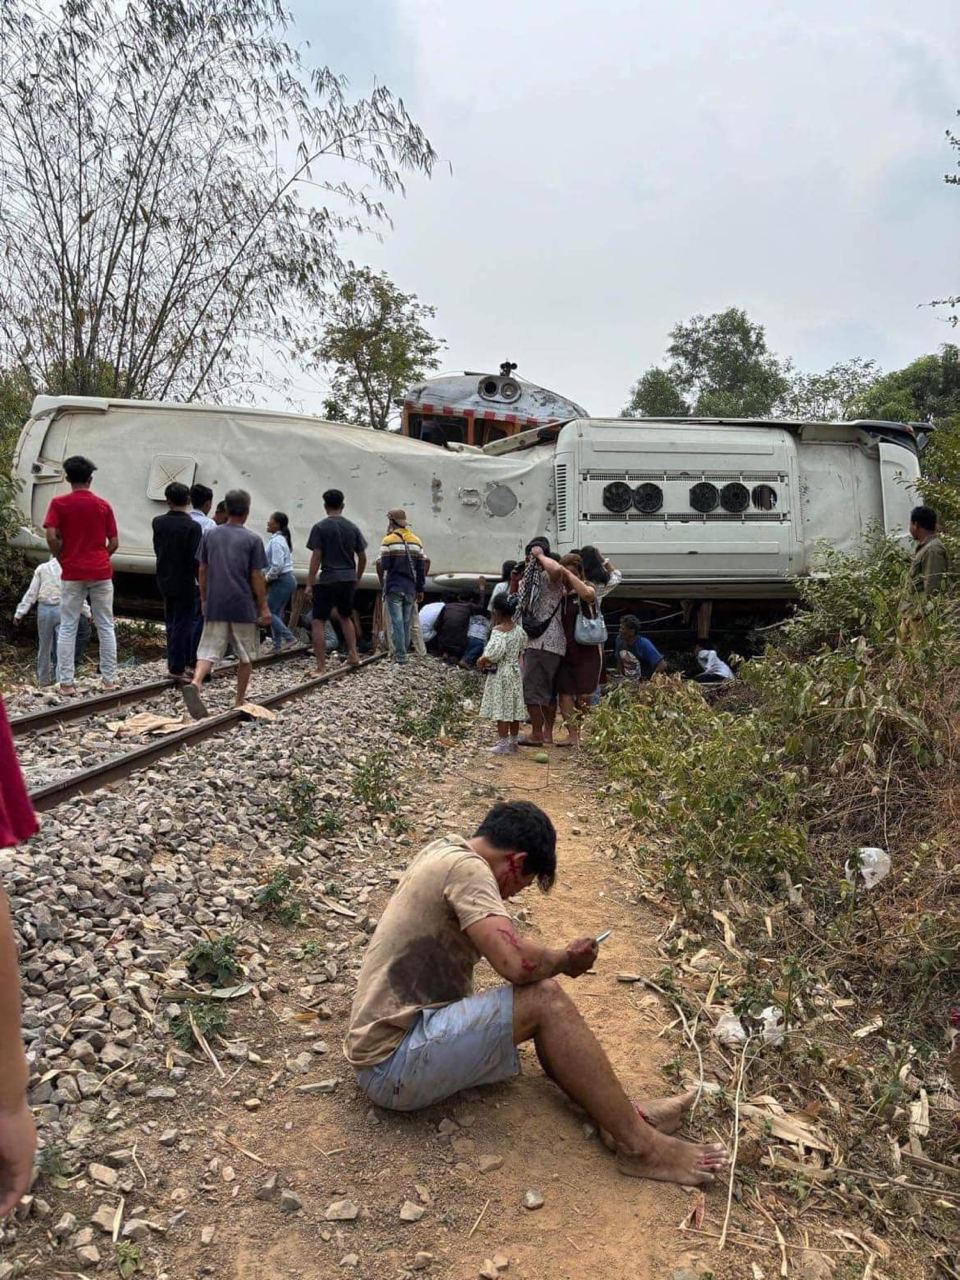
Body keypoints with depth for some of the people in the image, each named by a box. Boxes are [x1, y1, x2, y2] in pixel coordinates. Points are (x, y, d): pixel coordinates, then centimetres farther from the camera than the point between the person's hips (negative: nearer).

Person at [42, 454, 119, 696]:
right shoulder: (103, 505, 3)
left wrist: (62, 559, 2)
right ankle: (109, 679, 9)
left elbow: (51, 537, -12)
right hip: (101, 572, 1)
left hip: (72, 574, -1)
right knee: (106, 626, 7)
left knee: (67, 628, 4)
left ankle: (66, 682, 2)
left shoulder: (59, 503, -2)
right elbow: (114, 543, 1)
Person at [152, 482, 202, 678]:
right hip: (185, 582, -5)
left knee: (172, 623, 16)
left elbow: (157, 549, 6)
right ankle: (177, 666, 10)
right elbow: (195, 559, -17)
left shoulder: (158, 522, -2)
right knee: (183, 623, 5)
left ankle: (175, 663, 24)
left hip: (164, 580, 5)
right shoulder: (193, 526, -17)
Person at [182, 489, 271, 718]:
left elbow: (203, 570, 9)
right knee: (246, 655, 12)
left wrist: (204, 599, 20)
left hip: (215, 605, 3)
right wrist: (264, 607, 0)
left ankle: (195, 683, -26)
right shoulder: (252, 539, -5)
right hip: (243, 607, -2)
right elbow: (256, 576, -6)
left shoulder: (210, 536, 6)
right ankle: (241, 701, 18)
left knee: (209, 650, 1)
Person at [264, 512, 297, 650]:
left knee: (269, 612, -5)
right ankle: (278, 645, 15)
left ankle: (289, 638, -7)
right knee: (276, 613, 12)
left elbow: (277, 566, -24)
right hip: (289, 578, 10)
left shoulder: (276, 541, -16)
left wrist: (267, 579, -10)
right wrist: (269, 578, 15)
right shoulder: (283, 539, 15)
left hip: (281, 580, -10)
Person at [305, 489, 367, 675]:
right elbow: (363, 558, 9)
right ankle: (353, 655, 21)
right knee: (345, 617, 25)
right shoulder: (353, 527, 7)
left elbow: (316, 557, -10)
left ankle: (321, 668, -3)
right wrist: (357, 579, 22)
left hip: (328, 579, -5)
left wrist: (309, 583, -5)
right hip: (349, 579, 5)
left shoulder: (320, 527, -6)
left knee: (318, 622, 1)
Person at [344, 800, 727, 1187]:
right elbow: (517, 963, -29)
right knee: (546, 1001, -18)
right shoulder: (466, 868, -18)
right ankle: (638, 1145, -8)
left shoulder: (445, 851, 12)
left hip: (397, 1034, 10)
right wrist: (566, 959, -8)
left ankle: (623, 1113, 7)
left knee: (541, 1009, 9)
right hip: (394, 1065, -10)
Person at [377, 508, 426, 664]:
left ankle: (400, 655, -5)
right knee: (406, 622, 12)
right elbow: (422, 567, 8)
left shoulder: (389, 540, -7)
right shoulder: (416, 541, 8)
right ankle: (403, 652, 18)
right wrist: (420, 589, 13)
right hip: (410, 588, 5)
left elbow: (383, 565, -13)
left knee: (397, 622, -4)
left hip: (394, 588, -5)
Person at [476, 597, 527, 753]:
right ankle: (513, 742, 22)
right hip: (515, 672, 8)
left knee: (502, 710, -2)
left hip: (499, 675, -8)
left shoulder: (498, 630, -18)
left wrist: (482, 661, -12)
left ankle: (503, 744, 1)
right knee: (514, 709, 13)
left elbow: (493, 654, -27)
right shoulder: (518, 630, 5)